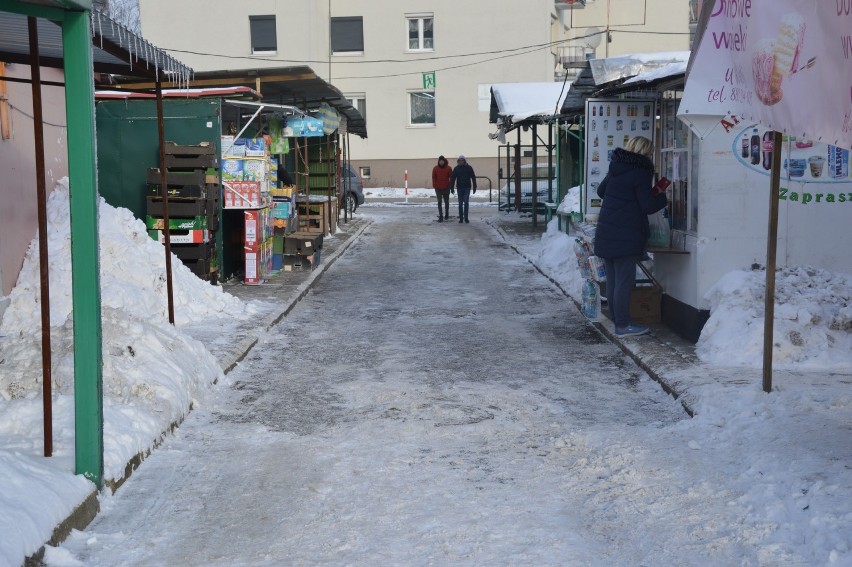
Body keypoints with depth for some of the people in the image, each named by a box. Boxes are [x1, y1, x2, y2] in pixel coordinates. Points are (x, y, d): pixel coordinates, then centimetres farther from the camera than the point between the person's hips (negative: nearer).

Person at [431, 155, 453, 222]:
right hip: (438, 188, 0)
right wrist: (435, 186, -2)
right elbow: (434, 178, 3)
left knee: (446, 202, 12)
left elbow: (451, 177, 1)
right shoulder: (435, 168, -1)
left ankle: (447, 215, 28)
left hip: (446, 188, 0)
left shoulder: (448, 168, -3)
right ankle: (440, 216, -2)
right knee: (439, 202, -2)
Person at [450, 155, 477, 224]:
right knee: (460, 203, 5)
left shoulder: (469, 168, 0)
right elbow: (452, 179, 3)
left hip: (467, 188, -1)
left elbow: (473, 178, 3)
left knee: (466, 203, -8)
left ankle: (466, 217, -2)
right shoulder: (456, 169, 3)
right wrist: (452, 188, -3)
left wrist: (474, 187, 0)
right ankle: (461, 218, 11)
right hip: (459, 188, 1)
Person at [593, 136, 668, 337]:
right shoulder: (641, 172, -13)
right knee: (624, 280, -3)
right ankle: (623, 325, 0)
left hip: (606, 232, 8)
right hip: (626, 235, -8)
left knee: (612, 279, 13)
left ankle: (616, 319, 21)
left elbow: (601, 190, 23)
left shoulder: (616, 167, 10)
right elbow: (648, 206, -13)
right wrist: (663, 198, 4)